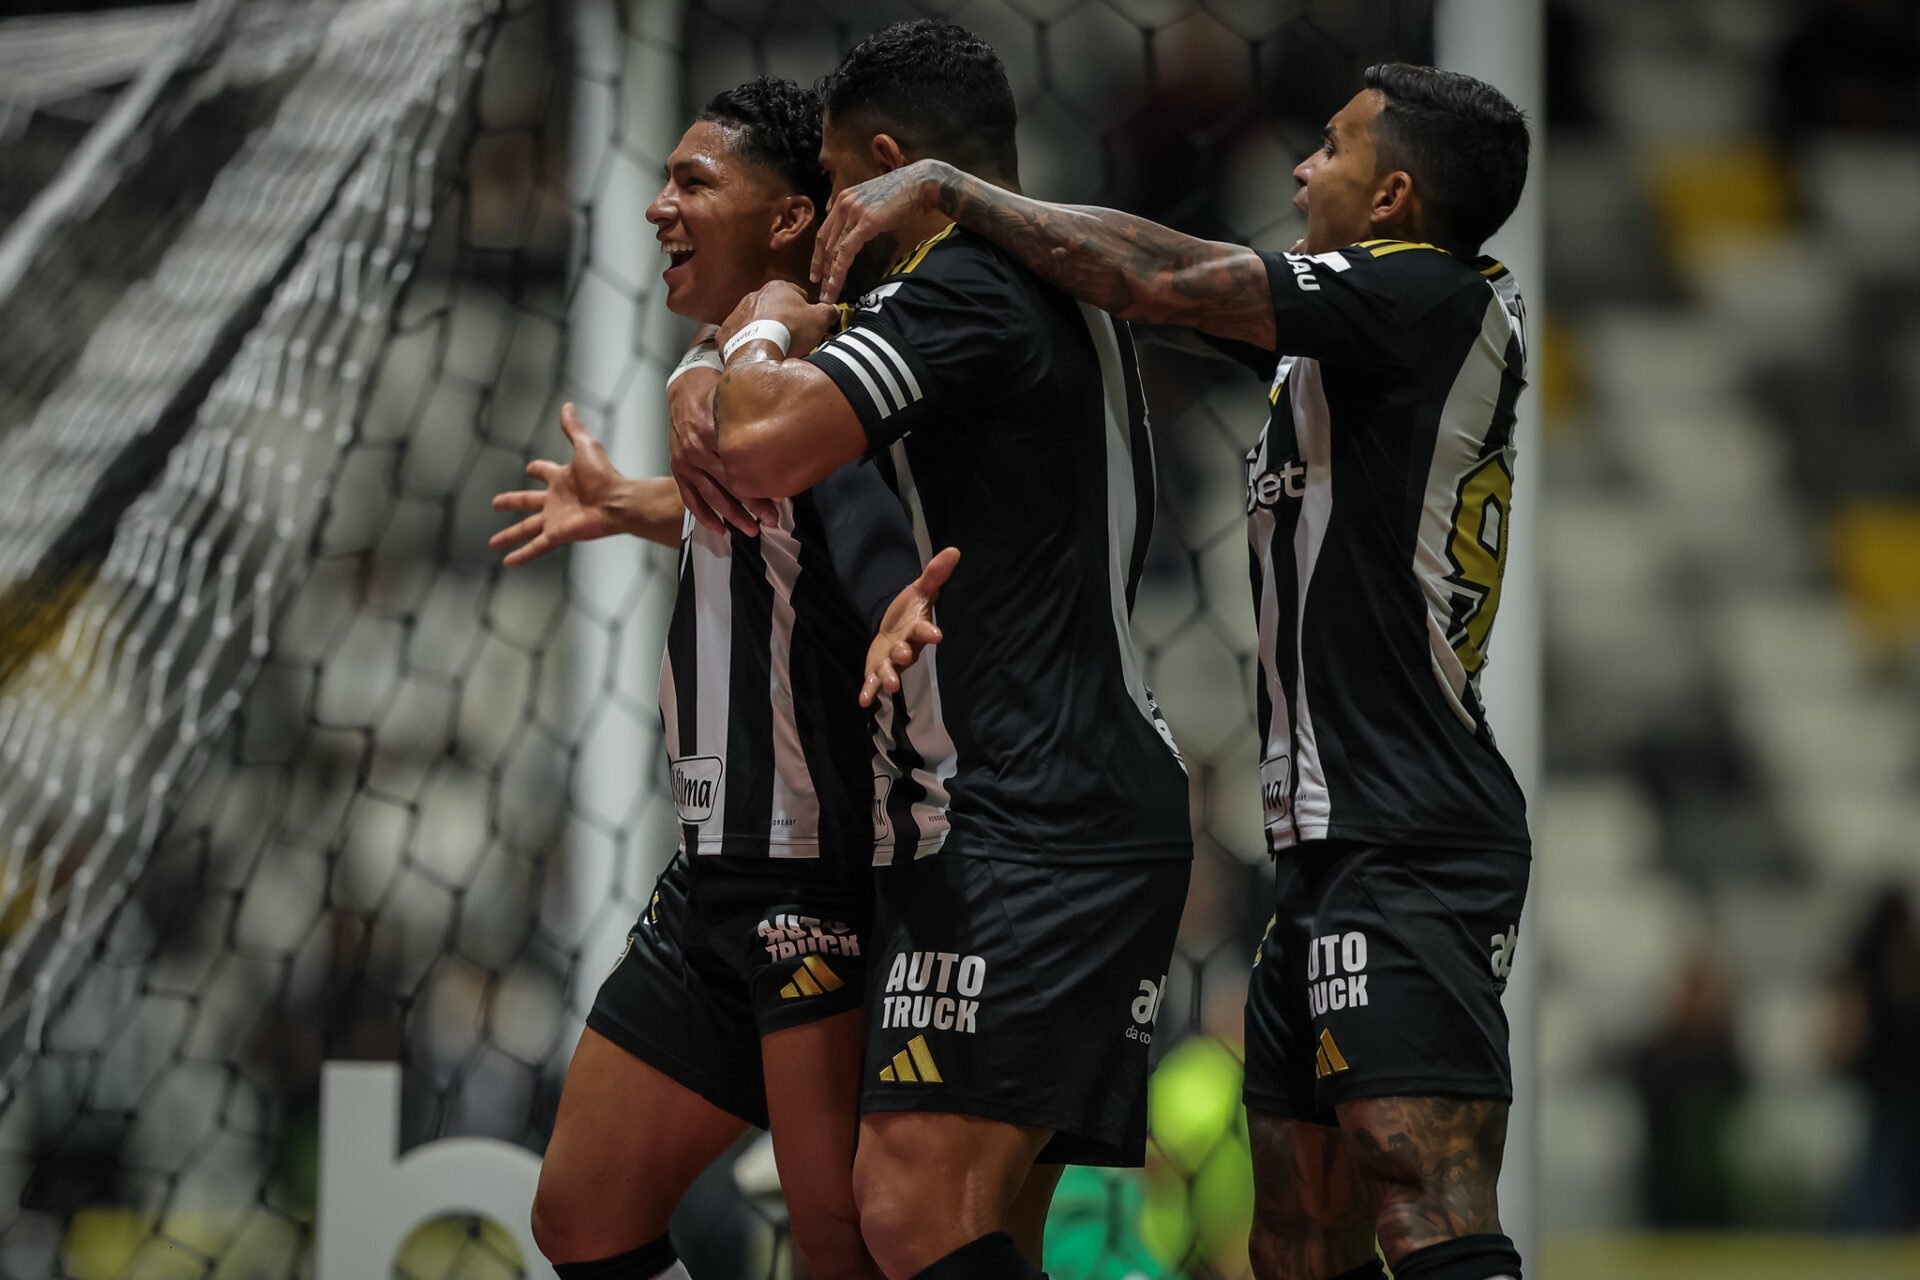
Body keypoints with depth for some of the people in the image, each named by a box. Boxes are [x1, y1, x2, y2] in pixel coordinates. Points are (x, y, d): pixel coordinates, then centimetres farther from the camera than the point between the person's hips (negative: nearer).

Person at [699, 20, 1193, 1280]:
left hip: (1031, 830, -10)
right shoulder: (1069, 300, 21)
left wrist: (763, 333, 0)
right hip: (1115, 808, 10)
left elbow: (763, 448, -22)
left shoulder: (959, 292, -11)